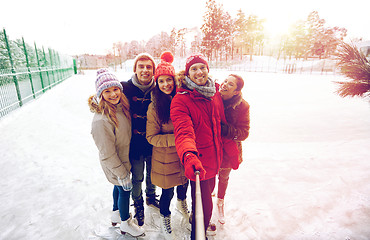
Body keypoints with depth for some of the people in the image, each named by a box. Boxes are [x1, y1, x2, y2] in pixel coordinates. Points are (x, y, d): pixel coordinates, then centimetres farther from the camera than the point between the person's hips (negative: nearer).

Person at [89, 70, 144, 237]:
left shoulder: (120, 107, -7)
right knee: (124, 189, 13)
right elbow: (107, 154, -26)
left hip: (124, 159, 8)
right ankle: (125, 223, 41)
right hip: (115, 166, -8)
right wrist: (122, 174, -18)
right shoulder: (101, 120, -33)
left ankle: (116, 214, 54)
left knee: (119, 186, 27)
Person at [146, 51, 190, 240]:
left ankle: (181, 203, 59)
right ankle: (165, 218, 44)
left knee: (184, 182, 24)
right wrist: (175, 139, -24)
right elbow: (151, 137, -15)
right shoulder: (154, 107, -17)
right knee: (167, 191, 12)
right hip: (165, 158, -4)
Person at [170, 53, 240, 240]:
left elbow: (222, 126, 9)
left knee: (209, 190, 29)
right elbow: (183, 131, -33)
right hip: (197, 162, -7)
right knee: (204, 204, 6)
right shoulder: (180, 100, -18)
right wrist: (188, 155, -52)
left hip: (214, 158, 7)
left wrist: (232, 152, 13)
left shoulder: (214, 93, 1)